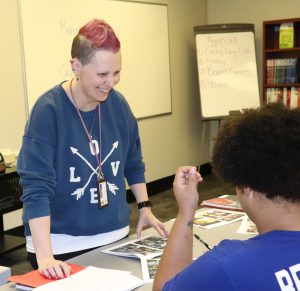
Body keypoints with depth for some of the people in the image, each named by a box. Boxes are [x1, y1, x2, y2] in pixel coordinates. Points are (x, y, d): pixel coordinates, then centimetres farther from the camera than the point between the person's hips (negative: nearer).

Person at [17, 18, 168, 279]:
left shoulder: (118, 104, -2)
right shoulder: (48, 110, -17)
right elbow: (36, 186, -23)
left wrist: (145, 208, 7)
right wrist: (45, 256, -29)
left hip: (116, 236, 5)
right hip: (62, 245, -5)